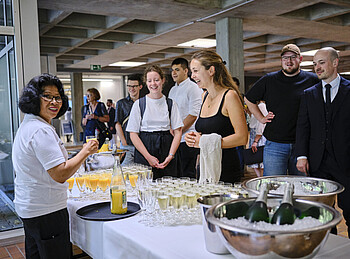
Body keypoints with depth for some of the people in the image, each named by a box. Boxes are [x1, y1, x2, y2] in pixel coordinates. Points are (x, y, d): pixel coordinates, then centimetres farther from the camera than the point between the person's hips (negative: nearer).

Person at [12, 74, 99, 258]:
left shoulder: (27, 125, 11)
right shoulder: (41, 131, -23)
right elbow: (60, 174, -27)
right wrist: (85, 152, -17)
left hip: (27, 207, 11)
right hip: (46, 212, -11)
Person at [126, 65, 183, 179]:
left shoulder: (171, 104, 7)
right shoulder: (139, 104, 2)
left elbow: (177, 132, 4)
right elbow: (133, 134, -2)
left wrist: (171, 155, -8)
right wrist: (149, 157, -10)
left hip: (166, 148, 2)